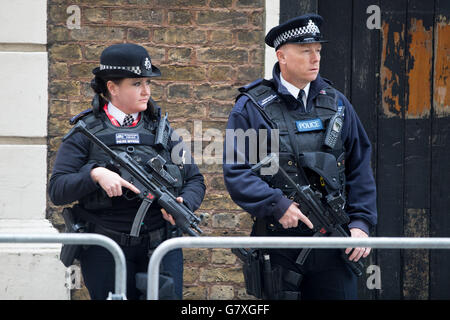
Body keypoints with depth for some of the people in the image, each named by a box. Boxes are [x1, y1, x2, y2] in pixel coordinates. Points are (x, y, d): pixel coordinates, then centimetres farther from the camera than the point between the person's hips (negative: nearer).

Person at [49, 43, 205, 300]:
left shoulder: (161, 129, 11)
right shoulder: (86, 132, 1)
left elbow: (195, 180, 12)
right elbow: (57, 190, -6)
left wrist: (184, 204, -9)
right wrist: (94, 174, -22)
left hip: (161, 249, 2)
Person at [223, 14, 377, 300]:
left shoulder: (336, 103, 11)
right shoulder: (252, 107, -1)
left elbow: (360, 169, 12)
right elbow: (236, 172, -7)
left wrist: (361, 223, 0)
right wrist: (277, 206, -19)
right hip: (279, 240, -3)